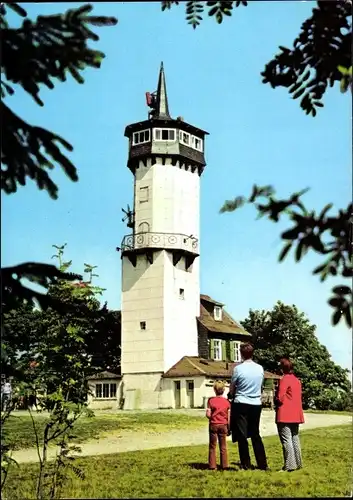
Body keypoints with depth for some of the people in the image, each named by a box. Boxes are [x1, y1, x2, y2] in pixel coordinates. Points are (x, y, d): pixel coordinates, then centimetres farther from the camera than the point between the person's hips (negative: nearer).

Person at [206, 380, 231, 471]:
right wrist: (229, 428, 6)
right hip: (223, 425, 1)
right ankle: (224, 465, 12)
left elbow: (208, 414, -11)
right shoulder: (227, 401, -1)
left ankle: (212, 465, 6)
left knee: (212, 446, 7)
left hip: (213, 425, -1)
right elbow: (229, 416, -2)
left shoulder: (211, 400, -6)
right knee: (223, 447, 11)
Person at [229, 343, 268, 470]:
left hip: (241, 404, -4)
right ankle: (262, 464, 13)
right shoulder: (260, 368, 1)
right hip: (256, 404, 4)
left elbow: (232, 389, 0)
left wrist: (232, 395, 20)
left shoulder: (238, 368, -11)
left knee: (242, 435, 5)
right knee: (256, 435, 14)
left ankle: (246, 464, 7)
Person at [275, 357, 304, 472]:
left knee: (286, 440, -7)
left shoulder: (284, 380, -13)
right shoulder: (297, 380, 13)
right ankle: (298, 463, 19)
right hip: (296, 414, 9)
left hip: (285, 415, -9)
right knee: (295, 438, 15)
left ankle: (289, 465, -9)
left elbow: (280, 398, -16)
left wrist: (275, 402, 4)